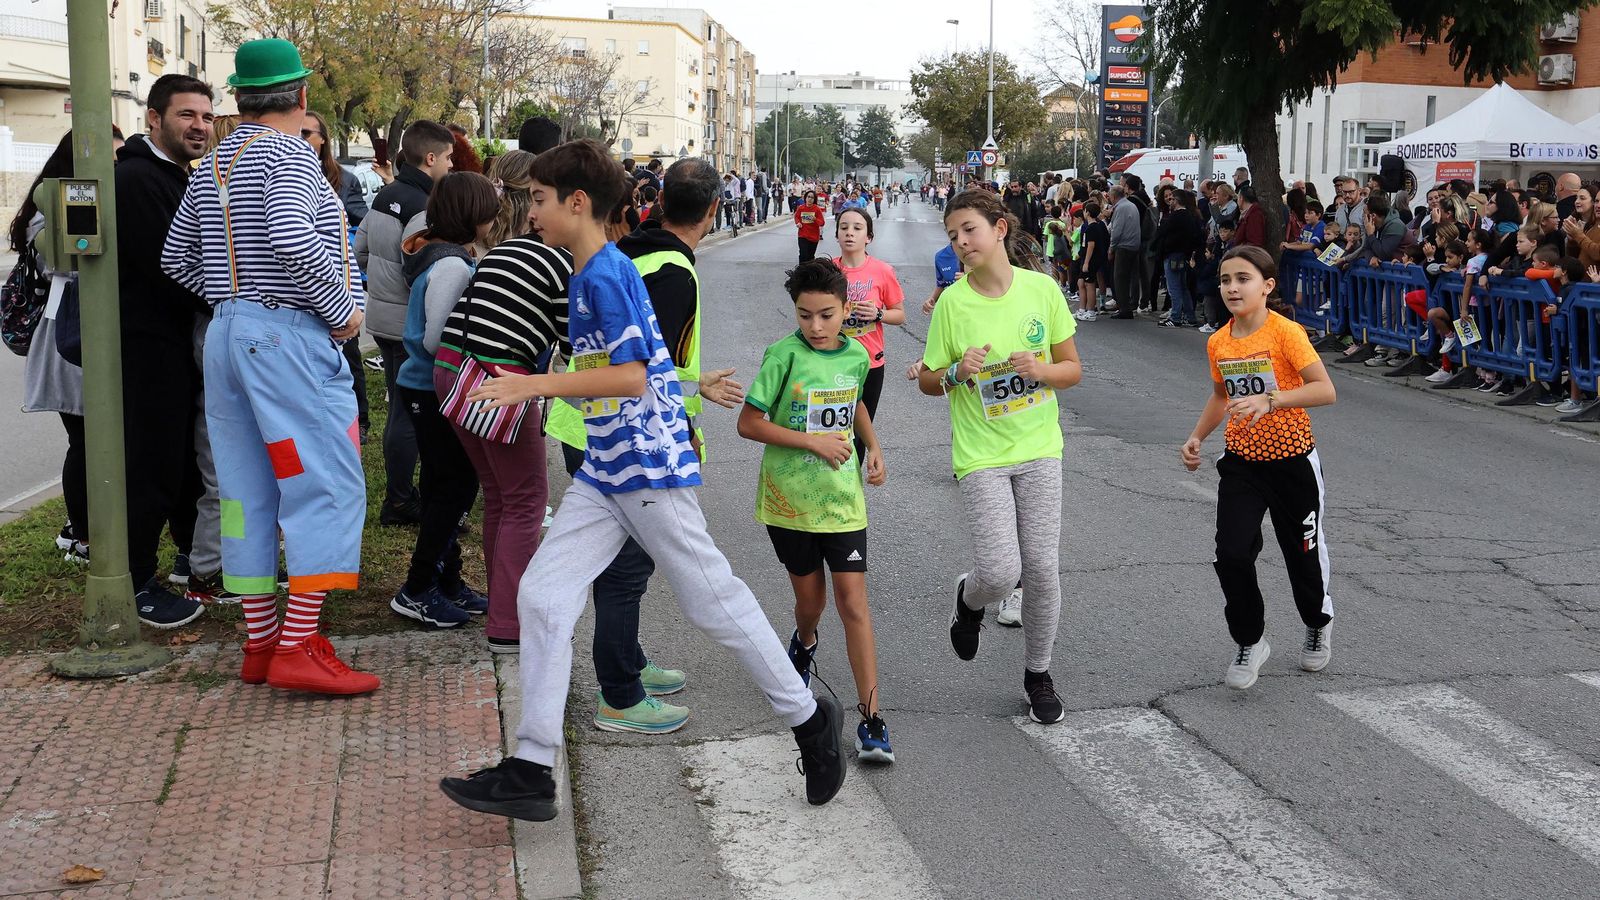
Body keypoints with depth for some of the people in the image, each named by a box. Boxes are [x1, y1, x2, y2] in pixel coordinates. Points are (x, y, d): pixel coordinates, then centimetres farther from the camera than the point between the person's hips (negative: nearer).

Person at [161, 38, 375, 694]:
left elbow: (176, 258, 19)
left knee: (248, 492, 10)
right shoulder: (288, 155, -10)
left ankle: (260, 641, 16)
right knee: (328, 487, -5)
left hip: (226, 335, 9)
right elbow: (292, 240, -26)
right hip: (290, 337, -8)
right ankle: (298, 647, -10)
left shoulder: (211, 166, 15)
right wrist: (341, 307, -14)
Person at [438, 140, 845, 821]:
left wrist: (537, 384, -23)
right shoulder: (588, 275, 14)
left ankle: (809, 718, 22)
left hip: (651, 467, -9)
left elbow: (632, 376, -22)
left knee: (712, 600, 2)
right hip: (604, 471, 9)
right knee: (541, 596, -1)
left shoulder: (606, 273, -15)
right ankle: (530, 772, 0)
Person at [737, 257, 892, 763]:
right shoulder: (784, 356, -11)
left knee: (853, 603, -5)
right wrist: (812, 440, -17)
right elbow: (748, 423, -12)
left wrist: (873, 446, 8)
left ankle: (871, 717, -3)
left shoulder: (857, 356, 2)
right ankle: (804, 646, 49)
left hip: (842, 499, 2)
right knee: (810, 601, 11)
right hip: (790, 498, -2)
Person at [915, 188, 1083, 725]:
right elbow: (927, 382, 3)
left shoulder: (1041, 288, -4)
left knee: (1042, 568, 2)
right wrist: (957, 372, -18)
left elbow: (1073, 369, 5)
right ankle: (970, 600, 26)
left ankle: (1039, 675, 23)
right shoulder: (952, 302, -7)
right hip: (981, 455, -1)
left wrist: (1042, 370, -17)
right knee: (1000, 572, -12)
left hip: (1039, 448, 2)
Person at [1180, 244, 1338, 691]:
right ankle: (1249, 641, 12)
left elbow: (1325, 390, -25)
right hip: (1241, 462, 4)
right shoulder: (1218, 343, 0)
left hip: (1291, 461, -4)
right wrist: (1197, 437, 6)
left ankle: (1318, 624, 43)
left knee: (1302, 554, 12)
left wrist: (1269, 400, -37)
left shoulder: (1286, 332, -18)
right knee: (1232, 555, -10)